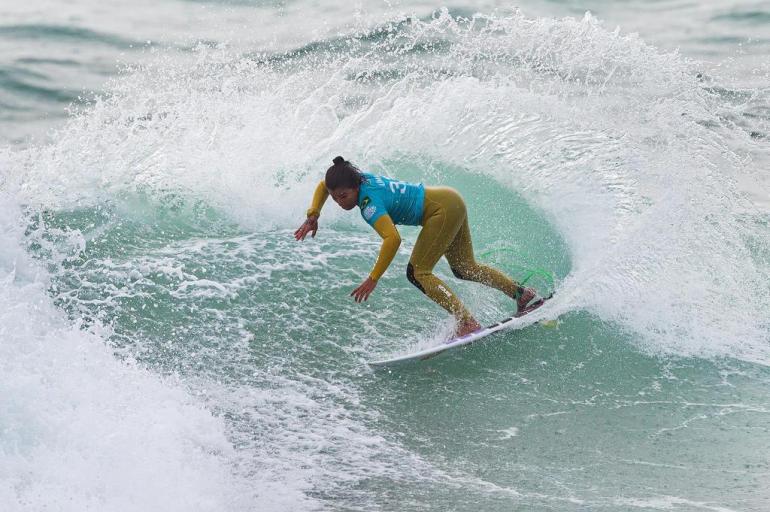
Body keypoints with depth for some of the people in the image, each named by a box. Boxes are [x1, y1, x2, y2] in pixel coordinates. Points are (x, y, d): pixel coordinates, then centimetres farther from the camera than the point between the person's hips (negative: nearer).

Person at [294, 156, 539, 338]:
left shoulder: (369, 202, -26)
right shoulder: (359, 177, -1)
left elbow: (393, 239, -39)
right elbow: (323, 185, 20)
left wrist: (373, 279, -35)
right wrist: (313, 216, 7)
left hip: (442, 210, -10)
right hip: (451, 201, 10)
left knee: (417, 272, -11)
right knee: (464, 268, 23)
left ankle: (467, 323, -17)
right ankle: (521, 293, 30)